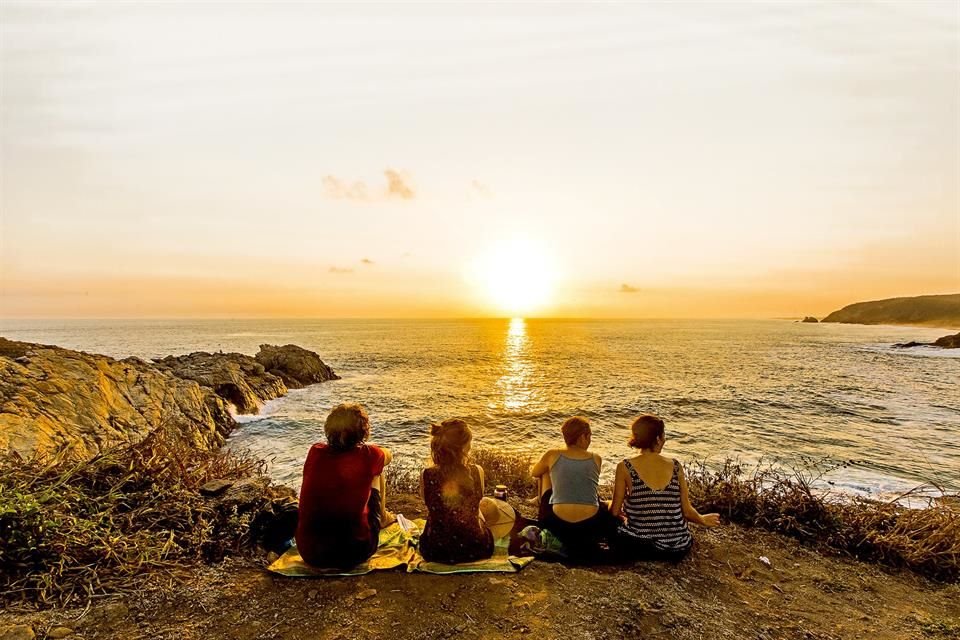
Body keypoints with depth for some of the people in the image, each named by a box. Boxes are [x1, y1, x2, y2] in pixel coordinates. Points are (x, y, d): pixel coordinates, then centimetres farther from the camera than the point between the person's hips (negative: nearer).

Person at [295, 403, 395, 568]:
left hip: (309, 554, 3)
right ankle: (382, 517, 40)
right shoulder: (368, 456, -12)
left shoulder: (315, 452, -5)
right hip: (354, 554, -3)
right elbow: (388, 456, 14)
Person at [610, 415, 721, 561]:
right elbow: (687, 511, 1)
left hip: (637, 548, -4)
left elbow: (615, 512, -5)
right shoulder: (675, 466, -5)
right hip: (677, 549, 4)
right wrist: (703, 520, 24)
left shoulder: (625, 467, -11)